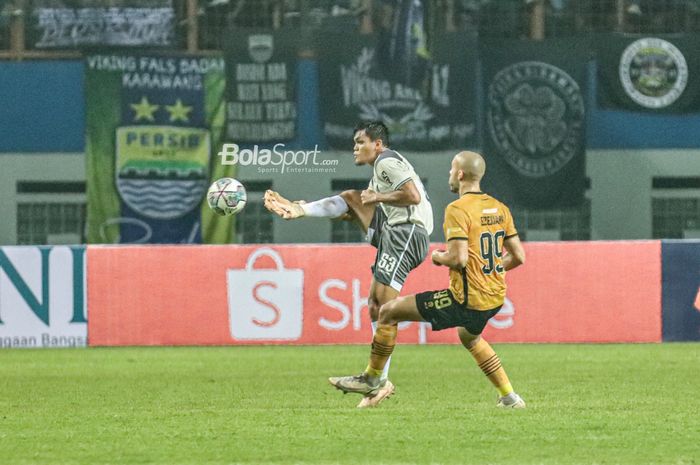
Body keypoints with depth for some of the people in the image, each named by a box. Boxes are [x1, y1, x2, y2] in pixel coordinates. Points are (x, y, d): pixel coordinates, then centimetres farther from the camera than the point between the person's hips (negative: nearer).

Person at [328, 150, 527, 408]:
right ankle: (509, 397, 33)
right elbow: (518, 256, 10)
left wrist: (439, 257, -3)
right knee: (469, 335, 39)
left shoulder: (457, 209, -15)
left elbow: (458, 258, -24)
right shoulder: (500, 208, 7)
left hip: (467, 300, -8)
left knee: (388, 312, 3)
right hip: (496, 297, 8)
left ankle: (371, 378, 14)